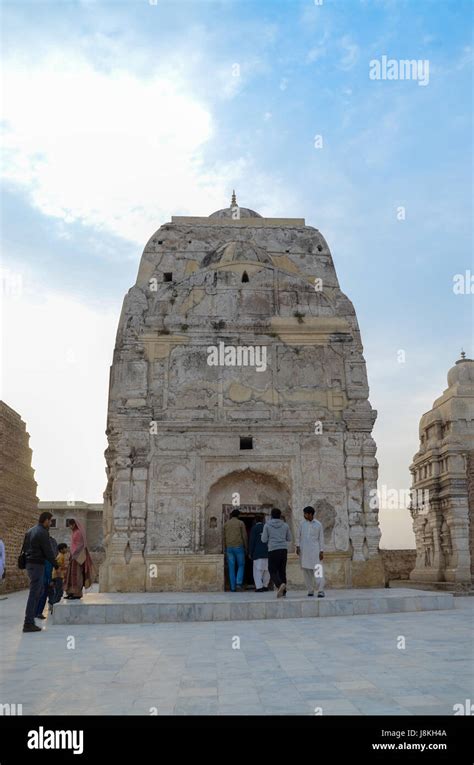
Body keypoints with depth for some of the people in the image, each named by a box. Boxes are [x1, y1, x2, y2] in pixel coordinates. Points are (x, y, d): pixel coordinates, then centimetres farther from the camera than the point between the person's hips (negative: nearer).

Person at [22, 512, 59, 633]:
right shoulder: (43, 533, -15)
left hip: (29, 564, 9)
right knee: (34, 594, -6)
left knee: (39, 589, 21)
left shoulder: (30, 531, 12)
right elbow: (48, 551, -13)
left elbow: (24, 548, 18)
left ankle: (33, 613, 20)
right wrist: (56, 565, -1)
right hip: (37, 565, -9)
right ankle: (28, 624, -4)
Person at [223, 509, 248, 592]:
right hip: (238, 547, -2)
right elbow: (244, 536, -1)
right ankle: (239, 583, -9)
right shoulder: (241, 523, 1)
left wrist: (225, 549, 13)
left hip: (229, 547, 3)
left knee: (231, 568, 5)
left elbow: (224, 537, 9)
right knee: (241, 565, 8)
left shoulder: (226, 524, 10)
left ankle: (233, 587, 4)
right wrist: (246, 548, 7)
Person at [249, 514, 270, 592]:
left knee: (257, 570, -3)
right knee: (266, 570, 12)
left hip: (258, 553, -4)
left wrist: (250, 553, 0)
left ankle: (259, 587, -10)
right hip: (267, 552, 4)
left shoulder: (254, 528, -3)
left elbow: (252, 541, -5)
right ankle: (265, 586, 14)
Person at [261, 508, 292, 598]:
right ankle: (283, 592, 8)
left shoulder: (267, 525, 1)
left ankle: (280, 584, -26)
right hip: (284, 550, 3)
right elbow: (289, 539, 15)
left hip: (273, 550, -3)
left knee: (273, 571, 0)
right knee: (282, 571, 10)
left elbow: (264, 540, 1)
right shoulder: (285, 525, 8)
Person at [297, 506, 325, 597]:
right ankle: (310, 591, 11)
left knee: (317, 570, -11)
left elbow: (321, 538, 4)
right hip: (304, 550, 3)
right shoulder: (303, 523, 8)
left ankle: (321, 591, -13)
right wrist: (298, 546, 0)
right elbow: (299, 536, 12)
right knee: (306, 571, 3)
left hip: (315, 550, -3)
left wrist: (321, 551, -3)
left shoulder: (318, 524, 2)